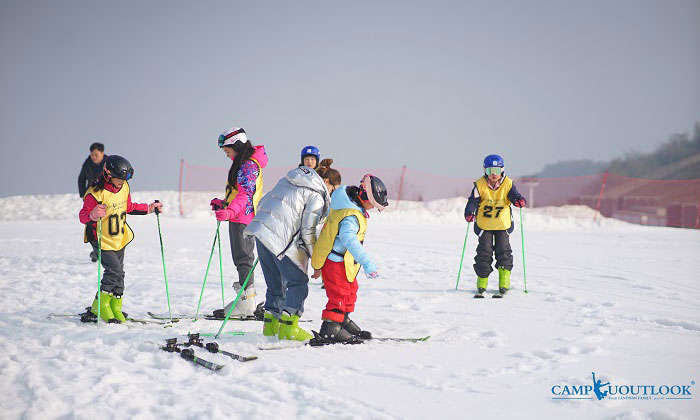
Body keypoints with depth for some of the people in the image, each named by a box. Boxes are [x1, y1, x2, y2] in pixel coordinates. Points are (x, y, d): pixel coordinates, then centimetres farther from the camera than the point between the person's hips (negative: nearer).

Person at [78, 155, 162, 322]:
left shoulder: (124, 188, 2)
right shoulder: (96, 193, -22)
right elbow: (82, 216, -21)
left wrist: (150, 208, 18)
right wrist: (93, 215, -43)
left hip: (119, 239, 7)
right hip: (101, 240, -7)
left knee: (118, 273, 9)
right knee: (114, 270, -17)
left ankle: (115, 308, 20)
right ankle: (100, 306, -3)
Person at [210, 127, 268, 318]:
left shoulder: (248, 165, -16)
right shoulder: (244, 163, 17)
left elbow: (245, 194, -27)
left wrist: (230, 211, -40)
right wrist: (224, 204, 22)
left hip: (242, 217, -11)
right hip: (242, 217, 11)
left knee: (243, 259, -9)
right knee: (243, 258, 14)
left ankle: (245, 303, -8)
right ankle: (247, 302, 19)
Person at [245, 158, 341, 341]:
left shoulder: (287, 181, 21)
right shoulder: (317, 196, -4)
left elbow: (263, 202, 23)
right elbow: (308, 230, -8)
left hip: (261, 231, 8)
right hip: (281, 240, -8)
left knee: (275, 284, 17)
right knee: (298, 282, 3)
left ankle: (271, 325, 20)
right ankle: (288, 328, -2)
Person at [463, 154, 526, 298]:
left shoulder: (508, 184, -6)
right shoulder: (480, 185, -9)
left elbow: (514, 195, -18)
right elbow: (473, 201, -13)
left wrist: (519, 200, -43)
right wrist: (469, 213, -33)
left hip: (503, 224, 0)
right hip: (484, 225, 0)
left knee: (503, 252, -4)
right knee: (484, 253, -2)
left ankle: (504, 285, 4)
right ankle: (481, 285, 10)